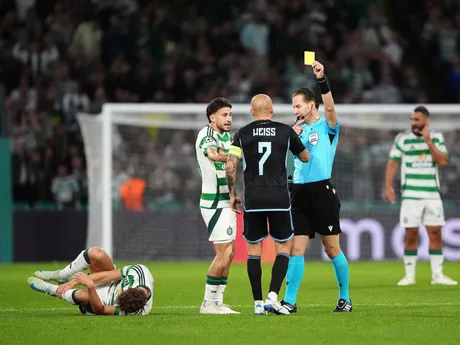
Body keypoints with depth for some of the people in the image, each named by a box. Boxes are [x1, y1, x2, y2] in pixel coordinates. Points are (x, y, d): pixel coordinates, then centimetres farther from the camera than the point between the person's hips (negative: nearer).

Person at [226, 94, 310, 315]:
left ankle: (258, 303, 7)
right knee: (284, 247, 8)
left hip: (253, 199, 1)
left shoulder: (242, 134, 3)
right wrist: (297, 137, 34)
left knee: (253, 248, 10)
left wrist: (232, 194, 7)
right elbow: (305, 158, 16)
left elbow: (230, 166, -5)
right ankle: (273, 297, -9)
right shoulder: (286, 131, 2)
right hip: (279, 197, -1)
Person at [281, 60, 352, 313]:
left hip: (322, 191, -5)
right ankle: (290, 301, -4)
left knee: (332, 249, 0)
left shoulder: (327, 126, 0)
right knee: (296, 249, -2)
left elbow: (330, 107, -20)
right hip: (299, 193, 5)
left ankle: (345, 298, 13)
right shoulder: (298, 130, 17)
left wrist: (321, 79, -32)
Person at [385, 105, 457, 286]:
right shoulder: (402, 139, 1)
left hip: (432, 193, 2)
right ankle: (409, 275, 5)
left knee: (435, 233, 0)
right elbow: (392, 163, 3)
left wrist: (429, 142, -13)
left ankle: (437, 275, 7)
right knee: (411, 234, -2)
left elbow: (443, 161, -5)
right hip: (411, 195, -2)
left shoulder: (437, 137, 6)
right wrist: (388, 186, -6)